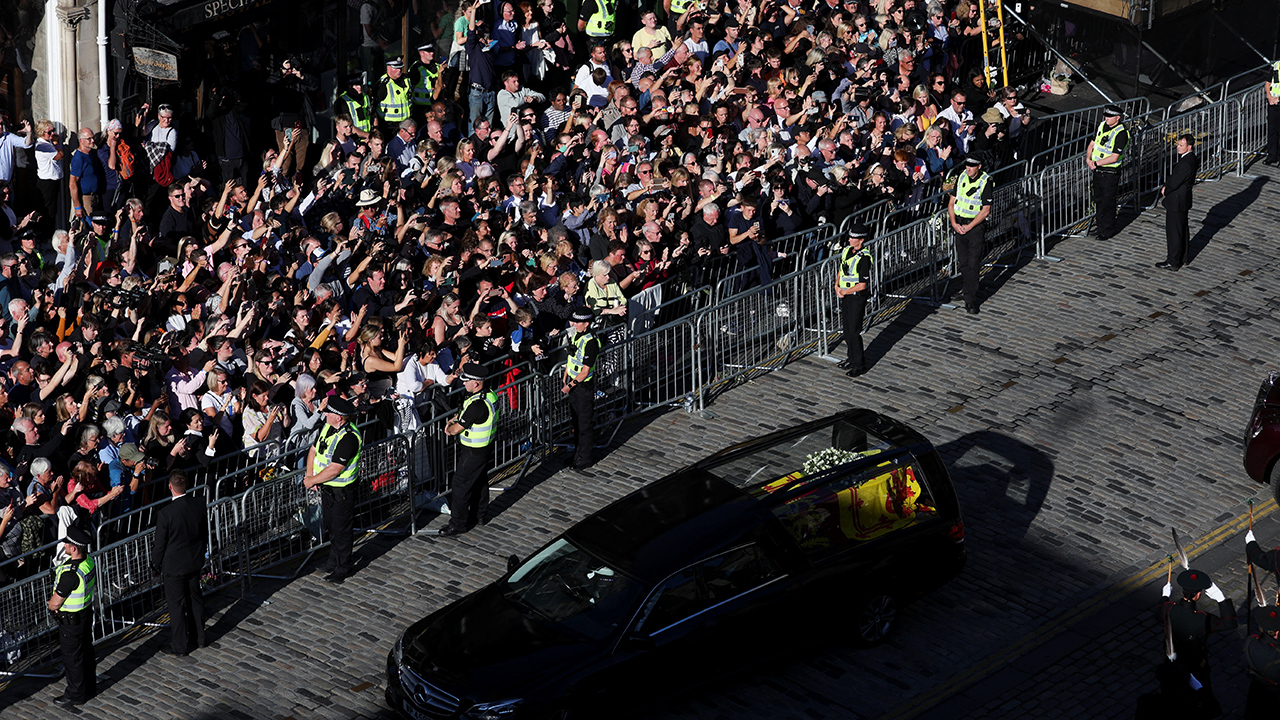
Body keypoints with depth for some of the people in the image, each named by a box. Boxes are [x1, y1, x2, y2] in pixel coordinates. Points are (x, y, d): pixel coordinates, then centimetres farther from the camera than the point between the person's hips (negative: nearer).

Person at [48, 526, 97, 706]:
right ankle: (90, 687, 40)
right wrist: (56, 598, 0)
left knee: (72, 658, 9)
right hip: (87, 613, 9)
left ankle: (76, 695, 24)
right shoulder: (88, 560, -7)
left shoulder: (71, 574, -35)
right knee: (86, 651, 23)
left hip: (71, 621, -9)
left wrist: (51, 605, 0)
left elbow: (54, 603, -25)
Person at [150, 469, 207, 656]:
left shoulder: (166, 513, -27)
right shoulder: (199, 504, -11)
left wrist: (155, 565, 0)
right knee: (195, 598, 22)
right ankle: (198, 637, 35)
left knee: (177, 604, 8)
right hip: (195, 561, 5)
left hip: (174, 564, -5)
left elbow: (160, 544, -16)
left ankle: (179, 644, 20)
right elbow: (205, 532, 4)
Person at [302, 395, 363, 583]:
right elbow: (314, 450, 11)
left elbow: (334, 469, -27)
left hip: (341, 492, -8)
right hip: (326, 488, 8)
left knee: (341, 531, 5)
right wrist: (310, 475, -3)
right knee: (331, 527, 21)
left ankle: (342, 568, 19)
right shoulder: (327, 427, 0)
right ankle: (334, 561, 38)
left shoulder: (349, 438, -28)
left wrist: (312, 481, -16)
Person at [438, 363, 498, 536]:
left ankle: (458, 524, 11)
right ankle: (480, 514, 40)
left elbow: (456, 430, -24)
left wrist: (450, 428, -2)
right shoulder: (490, 394, -2)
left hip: (473, 453, -10)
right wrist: (453, 421, 5)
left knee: (460, 486, 2)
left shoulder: (477, 405, -33)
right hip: (486, 447, 10)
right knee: (480, 481, 24)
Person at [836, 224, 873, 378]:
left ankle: (859, 365, 4)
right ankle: (852, 358, 29)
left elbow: (862, 285, -20)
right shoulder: (847, 251, 5)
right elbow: (841, 270, 18)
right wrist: (837, 286, 2)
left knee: (854, 332, -5)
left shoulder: (864, 258, -20)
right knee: (847, 330, 15)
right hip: (845, 296, 8)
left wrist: (845, 292, -13)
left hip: (857, 297, -8)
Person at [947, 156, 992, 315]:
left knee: (973, 264, -7)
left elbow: (985, 210, -13)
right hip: (960, 225, 5)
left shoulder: (985, 182, -11)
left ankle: (971, 301, -5)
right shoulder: (961, 178, 5)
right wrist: (954, 223, -5)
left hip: (976, 226, -5)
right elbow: (951, 202, 8)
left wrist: (969, 227, -15)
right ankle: (969, 291, 23)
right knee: (963, 263, 8)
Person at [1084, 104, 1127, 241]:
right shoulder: (1102, 126, 5)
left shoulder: (1121, 133, -19)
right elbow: (1092, 144, 12)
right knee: (1098, 199, 15)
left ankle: (1107, 231, 13)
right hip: (1097, 170, 7)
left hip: (1110, 173, -7)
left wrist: (1097, 163, -16)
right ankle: (1100, 226, 29)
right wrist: (1088, 159, -6)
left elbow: (1114, 157, -22)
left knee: (1108, 202, 1)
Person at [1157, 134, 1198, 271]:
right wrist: (1166, 186, -3)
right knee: (1182, 230, 21)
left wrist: (1165, 190, -5)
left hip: (1177, 202, -10)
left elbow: (1174, 183, -25)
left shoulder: (1186, 164, -28)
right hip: (1184, 199, 10)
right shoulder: (1191, 158, 4)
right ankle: (1184, 257, 33)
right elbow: (1174, 176, 11)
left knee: (1174, 232, 0)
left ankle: (1173, 262, 9)